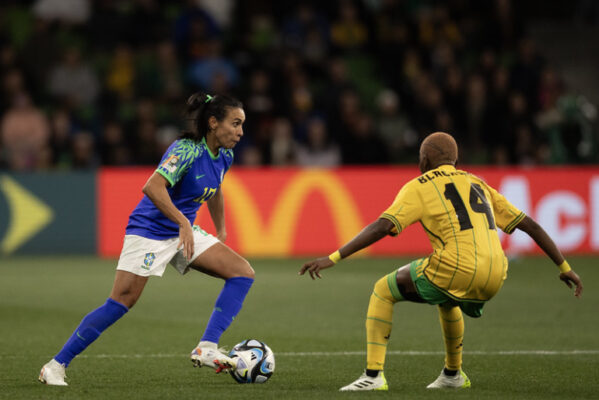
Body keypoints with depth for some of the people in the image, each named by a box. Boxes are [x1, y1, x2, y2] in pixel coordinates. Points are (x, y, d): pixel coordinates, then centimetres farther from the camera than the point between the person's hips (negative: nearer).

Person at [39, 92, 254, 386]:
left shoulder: (224, 156, 3)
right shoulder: (186, 150, -22)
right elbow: (152, 187, -36)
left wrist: (221, 233, 25)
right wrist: (183, 223, -40)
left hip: (184, 232, 8)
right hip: (149, 231, -8)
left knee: (243, 273, -6)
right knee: (120, 303, -13)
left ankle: (206, 349, -12)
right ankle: (56, 366, -3)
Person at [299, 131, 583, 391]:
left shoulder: (419, 187, 8)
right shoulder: (478, 185, 25)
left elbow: (382, 227, -7)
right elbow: (530, 225, 23)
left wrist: (333, 258, -8)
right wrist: (565, 268, 28)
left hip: (455, 270, -6)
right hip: (493, 280, 6)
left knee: (383, 291, 14)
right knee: (446, 300, 39)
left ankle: (373, 375, 3)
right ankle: (453, 374, 48)